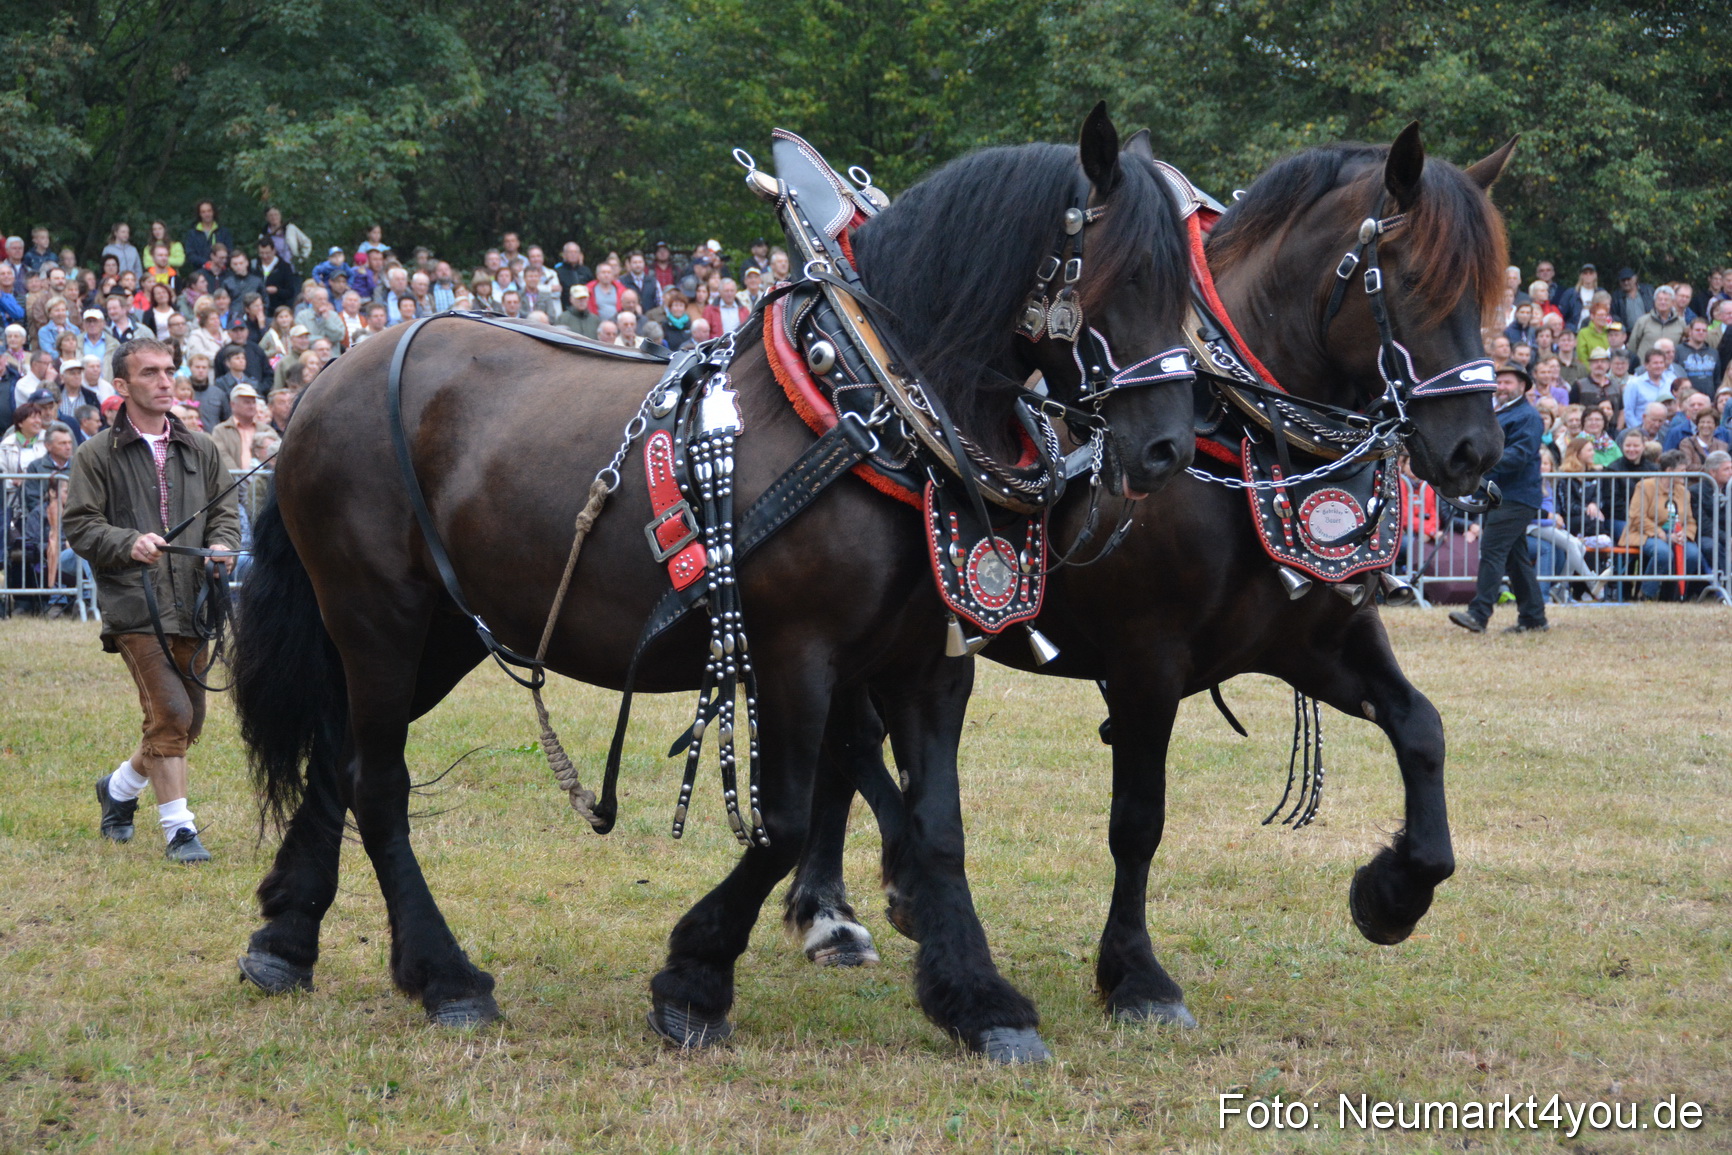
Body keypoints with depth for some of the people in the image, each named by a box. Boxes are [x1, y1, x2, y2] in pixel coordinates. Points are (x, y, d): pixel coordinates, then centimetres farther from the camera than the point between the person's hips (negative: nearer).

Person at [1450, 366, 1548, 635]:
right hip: (1499, 496, 10)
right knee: (1516, 556, 12)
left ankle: (1479, 614, -23)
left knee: (1492, 550, -17)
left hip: (1514, 498, -10)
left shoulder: (1527, 416, -9)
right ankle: (1533, 617, 16)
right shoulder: (1499, 415, 23)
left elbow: (1519, 455, -21)